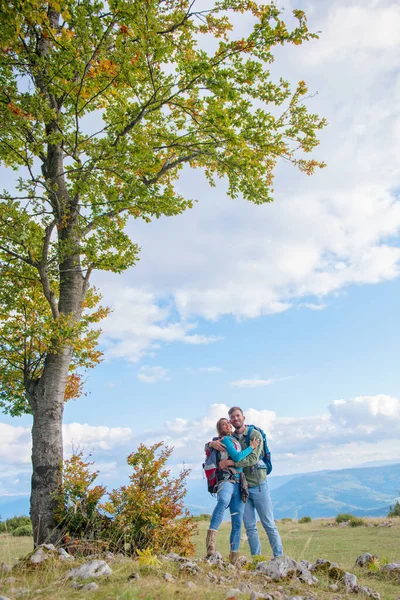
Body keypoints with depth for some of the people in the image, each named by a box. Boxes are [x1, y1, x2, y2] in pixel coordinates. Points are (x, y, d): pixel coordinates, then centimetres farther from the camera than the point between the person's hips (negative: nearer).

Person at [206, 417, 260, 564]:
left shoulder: (235, 440, 26)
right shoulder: (226, 439, 1)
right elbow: (237, 457, -10)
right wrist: (251, 447, 1)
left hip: (238, 485, 8)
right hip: (227, 481, -8)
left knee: (237, 522, 3)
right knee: (223, 501, -40)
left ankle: (234, 556, 9)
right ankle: (211, 536, -48)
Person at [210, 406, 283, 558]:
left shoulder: (255, 434, -7)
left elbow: (253, 458, -20)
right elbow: (207, 446, 8)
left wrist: (230, 462, -28)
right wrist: (213, 443, -17)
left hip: (258, 485, -3)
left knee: (269, 524, 3)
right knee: (250, 527, 8)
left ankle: (279, 557, 10)